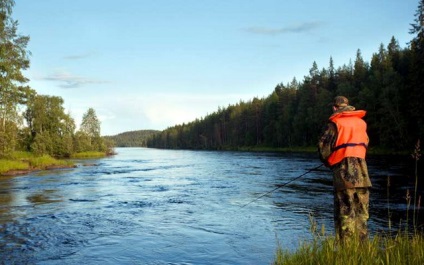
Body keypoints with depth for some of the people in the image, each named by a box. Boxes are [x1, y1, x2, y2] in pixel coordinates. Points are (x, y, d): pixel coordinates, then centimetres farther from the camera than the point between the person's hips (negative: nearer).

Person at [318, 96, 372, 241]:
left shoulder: (335, 123, -3)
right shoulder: (362, 122, 15)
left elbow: (324, 147, -4)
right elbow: (365, 145, 19)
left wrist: (329, 163, 14)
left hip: (344, 172, -5)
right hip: (362, 172, 6)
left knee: (345, 213, -3)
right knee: (361, 213, 12)